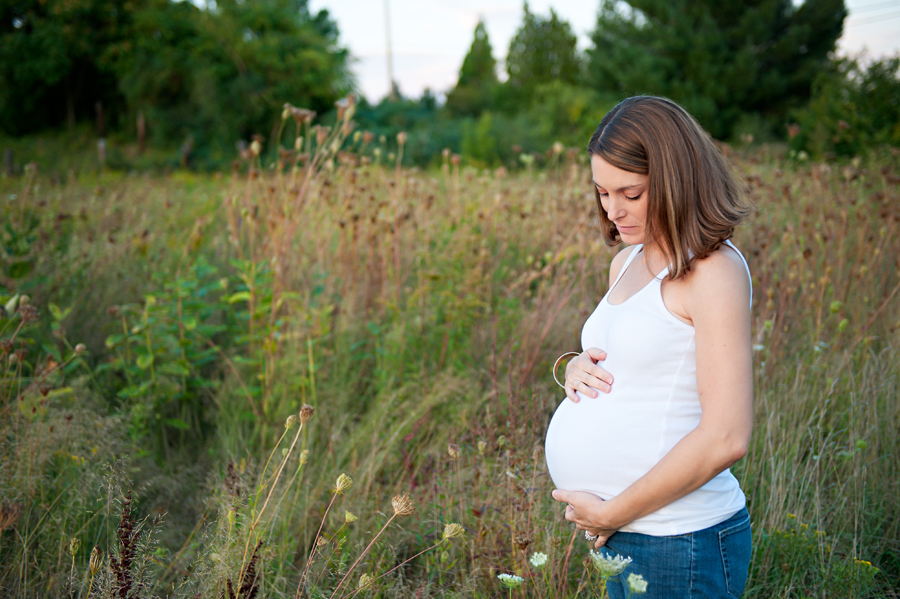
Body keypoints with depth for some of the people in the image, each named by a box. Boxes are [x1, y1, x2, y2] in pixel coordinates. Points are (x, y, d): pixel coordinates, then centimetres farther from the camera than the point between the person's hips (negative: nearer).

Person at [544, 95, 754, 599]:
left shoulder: (715, 270, -16)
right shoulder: (628, 262, 9)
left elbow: (726, 438, -22)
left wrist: (610, 512, -16)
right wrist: (577, 370, 1)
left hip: (682, 545, -7)